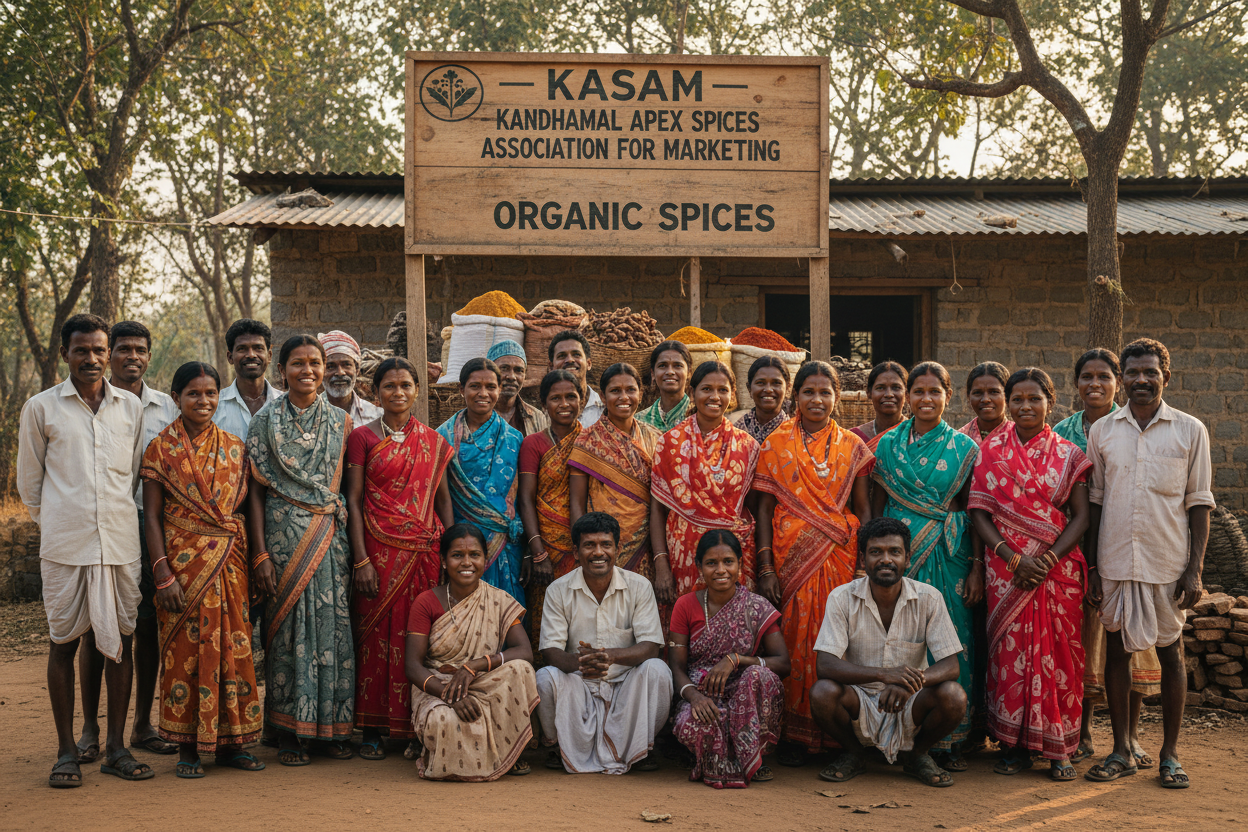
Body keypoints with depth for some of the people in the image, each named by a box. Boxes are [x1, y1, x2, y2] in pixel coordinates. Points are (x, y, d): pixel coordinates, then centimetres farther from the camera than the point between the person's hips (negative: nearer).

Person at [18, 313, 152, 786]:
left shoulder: (131, 406, 10)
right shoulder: (41, 408, 4)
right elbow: (29, 481, 12)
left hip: (121, 542, 2)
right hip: (64, 545, -2)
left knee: (120, 640, 4)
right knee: (64, 641, 2)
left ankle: (116, 747, 13)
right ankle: (66, 751, 10)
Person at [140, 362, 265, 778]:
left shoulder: (234, 447, 10)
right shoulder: (161, 448, 0)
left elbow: (247, 508, 12)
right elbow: (151, 516, -3)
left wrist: (253, 565, 6)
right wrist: (163, 573, -11)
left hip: (231, 564, 3)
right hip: (184, 562, -3)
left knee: (233, 647, 5)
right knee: (185, 649, 0)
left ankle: (231, 742, 15)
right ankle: (188, 747, 10)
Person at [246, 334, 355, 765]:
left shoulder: (340, 421, 10)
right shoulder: (266, 421, 4)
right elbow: (256, 490, 2)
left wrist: (356, 547, 3)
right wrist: (260, 552, -6)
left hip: (331, 535, 2)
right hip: (284, 533, -2)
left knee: (333, 623, 1)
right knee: (289, 625, -2)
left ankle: (330, 729, 10)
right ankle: (288, 734, 6)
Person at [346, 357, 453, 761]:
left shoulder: (433, 441, 11)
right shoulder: (363, 437, 3)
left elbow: (443, 499, 13)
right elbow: (354, 500, -1)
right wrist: (360, 558, -9)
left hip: (425, 551, 2)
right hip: (380, 549, -2)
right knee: (378, 633, -1)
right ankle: (373, 730, 8)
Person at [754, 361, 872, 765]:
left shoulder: (851, 446, 8)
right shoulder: (777, 444, 5)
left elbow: (863, 508, 9)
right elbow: (765, 508, 3)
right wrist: (766, 568, -4)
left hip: (840, 555, 1)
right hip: (791, 554, -1)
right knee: (795, 638, -2)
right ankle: (795, 735, 8)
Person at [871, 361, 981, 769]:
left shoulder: (963, 448, 5)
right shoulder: (888, 444, 8)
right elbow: (877, 508, 10)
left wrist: (977, 567, -3)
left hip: (950, 556, -1)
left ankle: (949, 739, 8)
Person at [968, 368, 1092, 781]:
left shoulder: (1068, 455, 6)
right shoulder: (991, 451, 5)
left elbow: (1081, 517, 2)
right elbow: (979, 512, 0)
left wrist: (1049, 558, -13)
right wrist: (1014, 559, -12)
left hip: (1057, 566, 0)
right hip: (1006, 569, 0)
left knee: (1057, 651, 0)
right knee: (1010, 649, 0)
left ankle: (1059, 748, 8)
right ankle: (1016, 744, 10)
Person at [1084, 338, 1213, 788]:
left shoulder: (1190, 430, 0)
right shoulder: (1102, 431, 5)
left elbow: (1199, 503, 1)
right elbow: (1095, 501, 9)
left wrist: (1195, 569, -6)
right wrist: (1091, 567, 5)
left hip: (1169, 562, -2)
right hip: (1115, 561, 2)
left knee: (1171, 651, 4)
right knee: (1116, 649, 6)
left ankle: (1170, 755, 14)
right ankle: (1121, 751, 16)